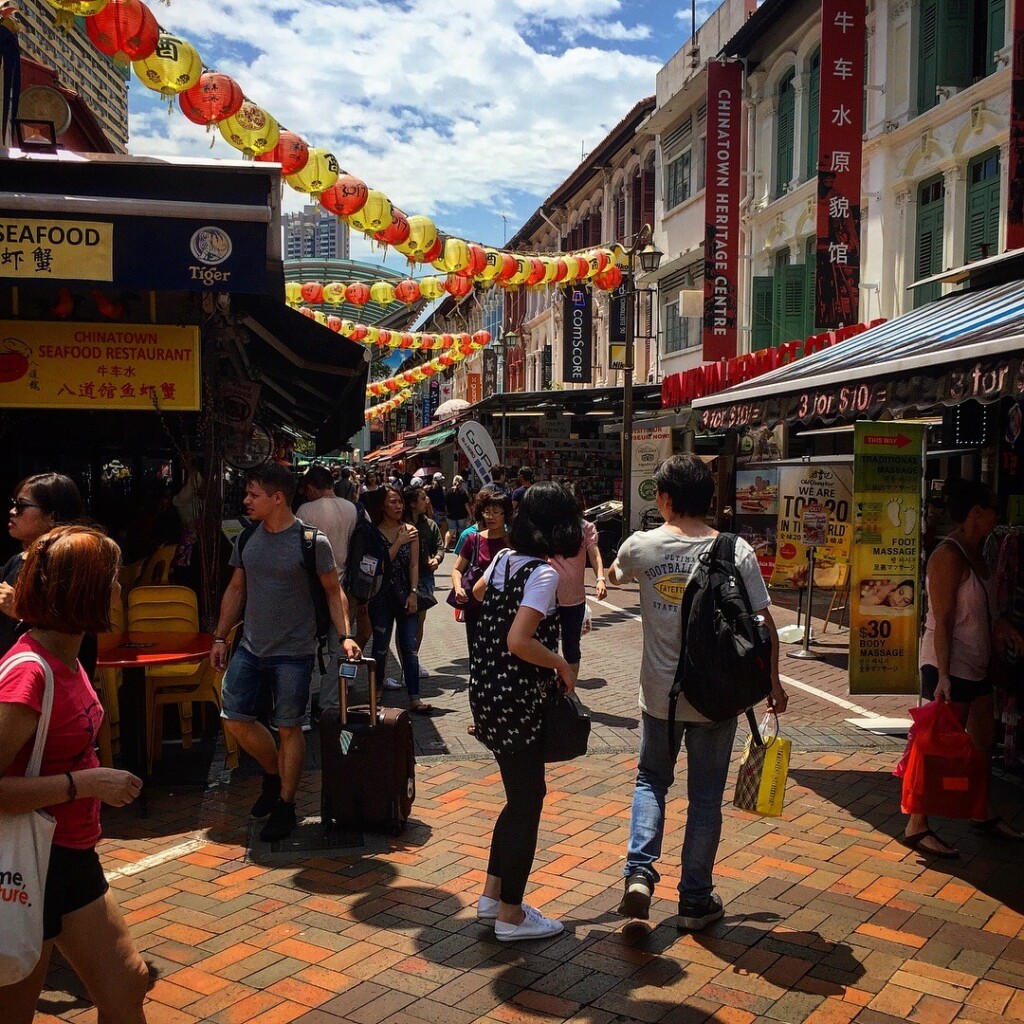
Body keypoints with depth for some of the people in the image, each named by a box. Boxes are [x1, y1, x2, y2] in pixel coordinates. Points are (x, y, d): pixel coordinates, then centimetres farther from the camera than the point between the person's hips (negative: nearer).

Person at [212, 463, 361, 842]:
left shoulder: (312, 541, -12)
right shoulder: (246, 538, 3)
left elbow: (334, 591, -5)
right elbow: (236, 589, 12)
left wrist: (345, 635, -16)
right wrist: (220, 637, 10)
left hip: (293, 651, -5)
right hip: (250, 647, 5)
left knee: (289, 727, 3)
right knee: (234, 718, 4)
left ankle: (284, 805, 20)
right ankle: (274, 773, 30)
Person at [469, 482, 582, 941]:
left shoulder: (504, 558, 6)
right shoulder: (544, 573, -19)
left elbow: (477, 591, 27)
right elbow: (518, 642, -26)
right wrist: (562, 665, -13)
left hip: (487, 691, 9)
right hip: (515, 699, -9)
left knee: (521, 794, 20)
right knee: (527, 799, 4)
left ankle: (492, 896, 30)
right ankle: (511, 916, 15)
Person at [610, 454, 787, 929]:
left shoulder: (641, 546, -7)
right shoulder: (737, 551, -10)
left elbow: (614, 575, 16)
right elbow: (763, 623, -8)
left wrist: (610, 572, 39)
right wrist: (774, 682, 4)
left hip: (660, 694, 1)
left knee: (651, 778, 21)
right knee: (705, 795, 13)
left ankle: (639, 870, 5)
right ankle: (695, 899, 22)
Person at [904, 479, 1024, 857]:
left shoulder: (974, 554, 10)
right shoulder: (949, 555, -18)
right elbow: (942, 621, -22)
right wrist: (943, 676, -25)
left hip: (977, 665, 10)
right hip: (950, 666, -10)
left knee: (982, 741, 18)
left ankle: (981, 814, 33)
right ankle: (916, 827, 5)